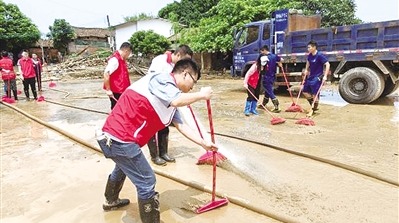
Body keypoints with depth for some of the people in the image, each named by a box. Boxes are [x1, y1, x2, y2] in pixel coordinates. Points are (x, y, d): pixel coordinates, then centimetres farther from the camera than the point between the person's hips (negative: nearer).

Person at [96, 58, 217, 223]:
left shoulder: (170, 99, 14)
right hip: (120, 138, -11)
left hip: (113, 137, 11)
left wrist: (204, 144, 18)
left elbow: (181, 125, 16)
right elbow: (178, 101, -32)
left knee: (123, 168, 36)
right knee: (146, 182, -3)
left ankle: (111, 201, 62)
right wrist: (201, 95, -15)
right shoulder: (161, 79, -13)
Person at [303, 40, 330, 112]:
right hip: (310, 77, 8)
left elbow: (327, 64, -20)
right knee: (305, 91, 12)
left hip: (317, 78, -8)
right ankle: (313, 105, 28)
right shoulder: (309, 55, 5)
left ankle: (314, 108, 9)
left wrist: (325, 76, -25)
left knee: (315, 94, -5)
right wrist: (306, 70, 20)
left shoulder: (320, 55, -17)